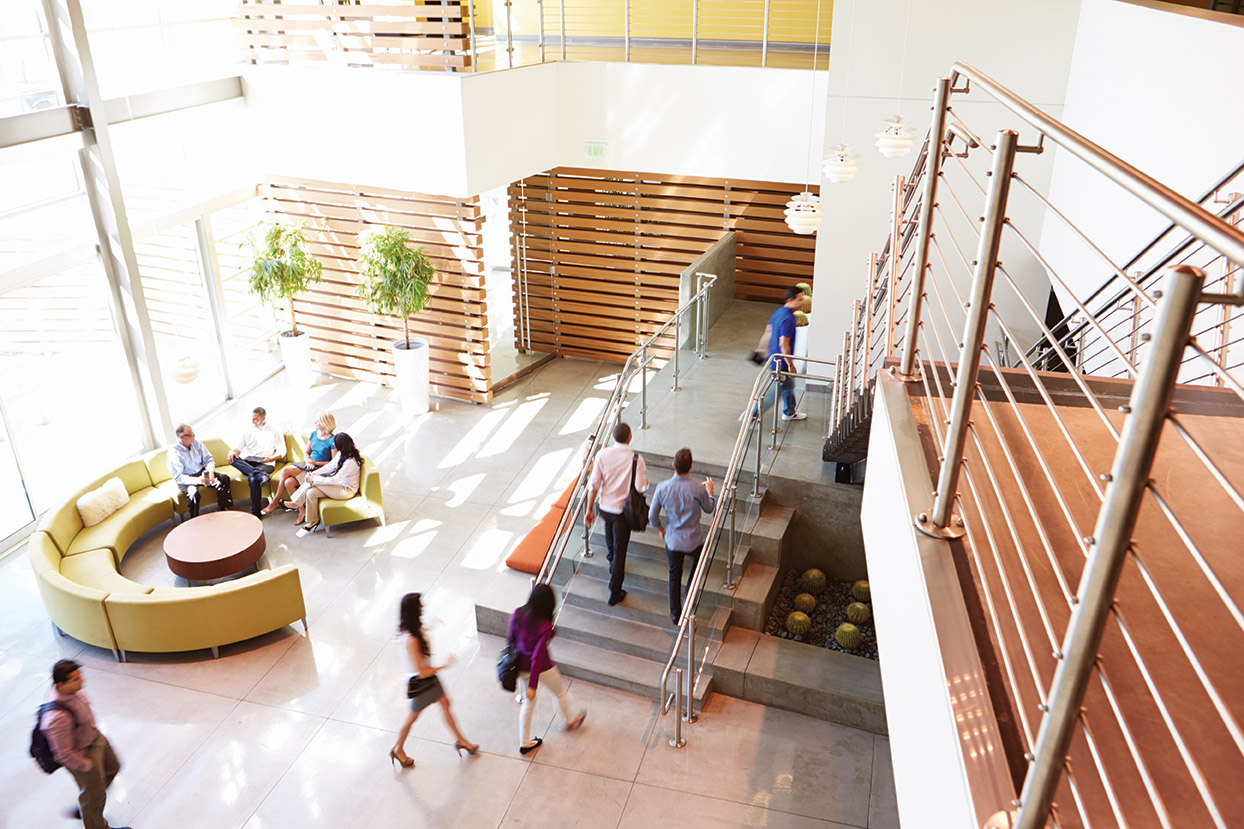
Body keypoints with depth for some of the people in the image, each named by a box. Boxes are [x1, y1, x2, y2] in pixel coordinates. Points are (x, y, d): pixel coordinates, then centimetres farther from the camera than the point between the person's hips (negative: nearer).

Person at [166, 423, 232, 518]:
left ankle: (223, 510, -5)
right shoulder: (173, 452, -16)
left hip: (201, 473, 5)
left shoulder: (197, 444, -1)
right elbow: (178, 478, -20)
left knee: (224, 479, -16)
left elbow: (209, 460, 4)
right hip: (186, 479, -5)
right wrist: (197, 480, -34)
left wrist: (210, 472, -20)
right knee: (193, 492, -36)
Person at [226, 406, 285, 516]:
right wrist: (233, 451, -13)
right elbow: (240, 446, 12)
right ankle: (260, 474, -45)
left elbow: (282, 451, 5)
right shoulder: (247, 430, 21)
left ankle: (255, 511, -32)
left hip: (265, 464, -4)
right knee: (232, 459, -30)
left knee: (253, 478, -36)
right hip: (246, 463, 4)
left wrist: (270, 458, -15)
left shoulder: (274, 432, 11)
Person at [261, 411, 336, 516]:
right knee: (288, 482, -21)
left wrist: (315, 463, -13)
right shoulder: (314, 434, 11)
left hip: (320, 469, -7)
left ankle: (275, 501, -5)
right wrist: (308, 461, -4)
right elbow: (306, 452, 17)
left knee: (286, 470, -20)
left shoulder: (332, 440, -11)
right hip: (309, 465, 7)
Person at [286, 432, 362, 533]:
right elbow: (330, 466, 10)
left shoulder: (350, 462, -28)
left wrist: (314, 479, -19)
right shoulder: (342, 454, 0)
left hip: (346, 491, -9)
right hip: (340, 484, 9)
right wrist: (314, 473, -3)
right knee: (310, 492, -8)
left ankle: (296, 503, 5)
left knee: (312, 482, -16)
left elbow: (335, 480, -25)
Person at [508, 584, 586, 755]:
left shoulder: (517, 614, -17)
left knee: (528, 702, 25)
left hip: (520, 664, 5)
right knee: (561, 693, 26)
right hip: (542, 668, -5)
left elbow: (511, 638, -1)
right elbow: (538, 656, -28)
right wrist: (533, 685, -21)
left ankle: (524, 743, 36)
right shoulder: (545, 626, -32)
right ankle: (570, 721, 52)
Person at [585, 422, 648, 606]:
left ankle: (613, 563, 59)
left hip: (604, 507, 4)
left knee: (610, 538, 33)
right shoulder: (636, 459, -20)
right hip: (623, 510, -4)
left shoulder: (602, 455, -11)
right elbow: (641, 487, -20)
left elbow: (594, 485, -8)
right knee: (620, 551, 7)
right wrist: (645, 481, 4)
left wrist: (589, 509, 1)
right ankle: (614, 593, 12)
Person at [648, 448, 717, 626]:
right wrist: (710, 490, 18)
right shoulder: (698, 489, -23)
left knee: (674, 576, 21)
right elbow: (709, 509, -1)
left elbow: (652, 516, -6)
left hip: (673, 540, 1)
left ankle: (675, 614, 33)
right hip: (694, 541, -1)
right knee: (698, 561, 34)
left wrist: (661, 529, 16)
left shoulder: (662, 488, -17)